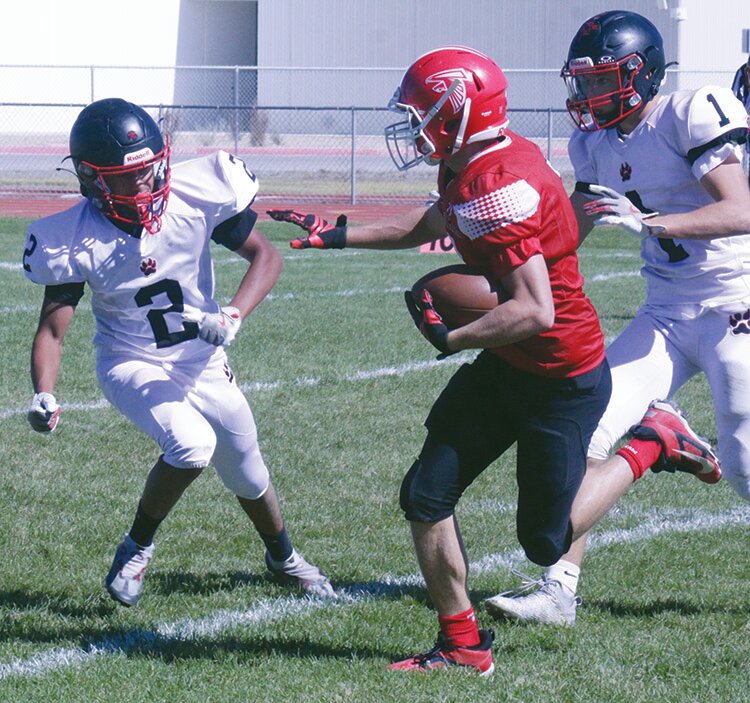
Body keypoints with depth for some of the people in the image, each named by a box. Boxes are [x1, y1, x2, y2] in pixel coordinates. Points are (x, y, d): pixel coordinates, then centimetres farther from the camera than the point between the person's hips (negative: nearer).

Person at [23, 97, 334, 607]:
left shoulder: (196, 196, -21)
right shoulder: (76, 240, -23)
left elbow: (266, 256, -12)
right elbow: (53, 329, -18)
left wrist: (233, 316, -29)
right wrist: (44, 396, -36)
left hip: (203, 365, 3)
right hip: (132, 367, -3)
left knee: (248, 473, 17)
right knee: (192, 444, -30)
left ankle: (283, 558, 48)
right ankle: (136, 549, -6)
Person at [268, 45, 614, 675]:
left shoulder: (496, 187, -29)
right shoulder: (471, 170, 2)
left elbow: (536, 311, -33)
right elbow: (428, 227, 26)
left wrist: (450, 337, -25)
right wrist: (334, 234, 24)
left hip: (562, 381, -9)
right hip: (506, 367, 9)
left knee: (545, 542, 5)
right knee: (427, 494, 4)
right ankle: (462, 645, 14)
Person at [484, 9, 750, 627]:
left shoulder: (689, 118, -15)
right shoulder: (598, 145, 7)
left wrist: (647, 223, -35)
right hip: (666, 315, 7)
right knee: (585, 432, -7)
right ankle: (560, 588, -6)